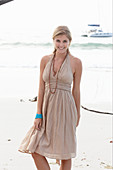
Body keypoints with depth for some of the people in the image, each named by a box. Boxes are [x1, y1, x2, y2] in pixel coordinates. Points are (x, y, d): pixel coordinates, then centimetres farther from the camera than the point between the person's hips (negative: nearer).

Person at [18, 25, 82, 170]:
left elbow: (76, 90, 3)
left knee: (65, 155, 4)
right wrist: (38, 114, -1)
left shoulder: (76, 63, -4)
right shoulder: (45, 60, 3)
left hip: (65, 109, -3)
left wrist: (78, 115, 8)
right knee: (35, 150, -2)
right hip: (47, 108, 3)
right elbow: (41, 88, 4)